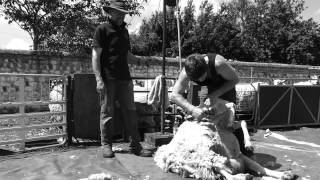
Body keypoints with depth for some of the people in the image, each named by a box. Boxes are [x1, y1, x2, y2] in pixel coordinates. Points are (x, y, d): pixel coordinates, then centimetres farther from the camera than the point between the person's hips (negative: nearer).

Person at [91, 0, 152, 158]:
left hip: (124, 78, 6)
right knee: (107, 113, 2)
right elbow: (96, 55, -6)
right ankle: (106, 145, 15)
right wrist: (99, 79, -14)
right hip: (108, 78, -5)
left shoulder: (124, 30, 20)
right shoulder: (102, 29, 0)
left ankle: (136, 145, 11)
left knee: (130, 112, 4)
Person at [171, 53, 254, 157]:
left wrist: (215, 95, -37)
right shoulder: (186, 73, -31)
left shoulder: (218, 63, -40)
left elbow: (235, 79, -25)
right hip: (209, 89, 4)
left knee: (228, 121, -17)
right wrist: (192, 109, -48)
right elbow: (174, 95, -32)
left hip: (226, 87, -4)